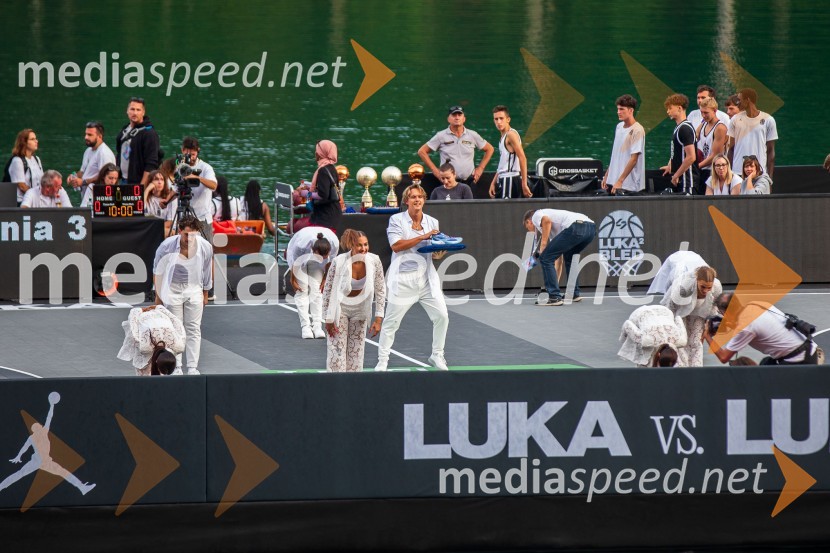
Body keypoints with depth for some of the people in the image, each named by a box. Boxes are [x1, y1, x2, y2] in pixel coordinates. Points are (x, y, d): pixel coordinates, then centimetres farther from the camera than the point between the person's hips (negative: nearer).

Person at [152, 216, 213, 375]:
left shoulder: (205, 247, -14)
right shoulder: (167, 246, -18)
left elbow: (207, 273, 5)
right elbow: (158, 272, -1)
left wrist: (205, 295, 14)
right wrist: (158, 295, 5)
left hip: (194, 289, 1)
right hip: (172, 289, -1)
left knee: (194, 329, -2)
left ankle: (193, 367, 1)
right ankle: (176, 368, 2)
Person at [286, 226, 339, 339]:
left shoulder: (334, 244, -33)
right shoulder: (301, 244, -41)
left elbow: (329, 262, -11)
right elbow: (294, 262, -21)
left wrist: (325, 279, -3)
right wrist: (293, 280, -11)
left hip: (315, 263, 2)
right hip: (300, 256, -2)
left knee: (316, 290, -9)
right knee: (302, 290, -13)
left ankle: (317, 326, -10)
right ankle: (305, 326, -14)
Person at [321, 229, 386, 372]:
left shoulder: (374, 261, -18)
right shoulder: (339, 262, -25)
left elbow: (380, 290, -6)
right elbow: (328, 291, -13)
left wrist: (378, 318, -8)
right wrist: (329, 319, -10)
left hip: (360, 309, 3)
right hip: (340, 306, -3)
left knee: (356, 351, 3)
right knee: (337, 351, -9)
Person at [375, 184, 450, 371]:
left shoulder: (432, 222, 10)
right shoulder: (396, 220, -2)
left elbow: (435, 254, 14)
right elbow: (396, 245, -15)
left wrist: (440, 252, -11)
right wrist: (422, 237, -19)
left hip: (426, 278, 4)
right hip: (402, 280, -4)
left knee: (441, 316, -3)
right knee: (391, 322, -1)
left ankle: (437, 356, 15)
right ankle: (382, 361, 10)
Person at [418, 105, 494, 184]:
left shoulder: (473, 135, 7)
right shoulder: (441, 136, 2)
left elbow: (489, 149, 19)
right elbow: (422, 151, 4)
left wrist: (480, 168, 8)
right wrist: (435, 170, -2)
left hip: (469, 181, 2)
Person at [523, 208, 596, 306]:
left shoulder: (536, 216, 18)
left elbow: (547, 220, -9)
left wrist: (542, 247, -2)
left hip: (575, 227, -9)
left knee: (545, 258, 1)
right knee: (569, 257, 35)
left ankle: (554, 297, -3)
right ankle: (574, 294, 31)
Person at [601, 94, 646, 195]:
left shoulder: (637, 130, -13)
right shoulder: (619, 126, 12)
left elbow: (633, 159, -17)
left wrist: (620, 181, -19)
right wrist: (607, 175, 16)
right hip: (613, 181, 8)